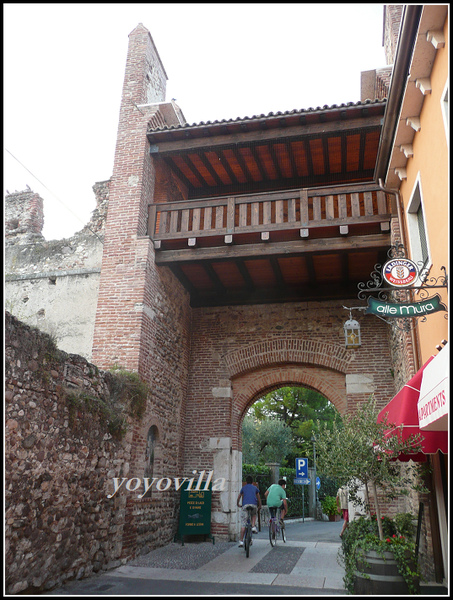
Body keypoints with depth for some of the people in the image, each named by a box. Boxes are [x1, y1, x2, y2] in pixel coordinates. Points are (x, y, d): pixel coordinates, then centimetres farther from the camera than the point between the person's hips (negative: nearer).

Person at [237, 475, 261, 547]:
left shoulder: (243, 488, 24)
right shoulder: (255, 488, 24)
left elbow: (239, 497, 34)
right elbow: (258, 497, 34)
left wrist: (238, 504, 51)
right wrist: (260, 505, 48)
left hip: (245, 505, -1)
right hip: (254, 505, 1)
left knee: (244, 524, 2)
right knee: (254, 515, 33)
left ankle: (241, 541, -1)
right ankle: (253, 527, 8)